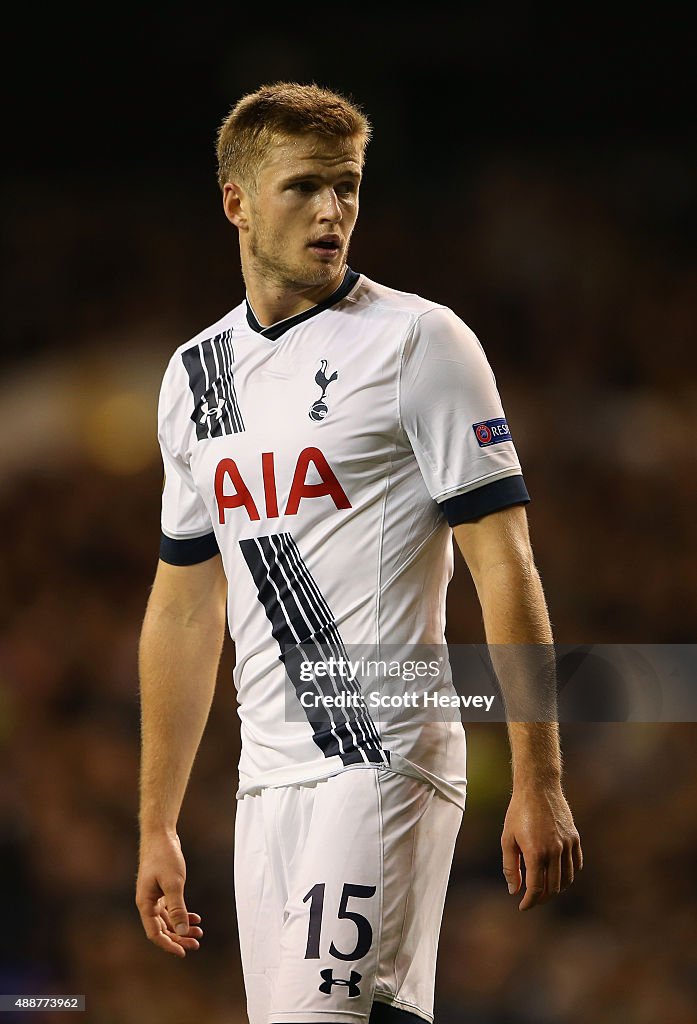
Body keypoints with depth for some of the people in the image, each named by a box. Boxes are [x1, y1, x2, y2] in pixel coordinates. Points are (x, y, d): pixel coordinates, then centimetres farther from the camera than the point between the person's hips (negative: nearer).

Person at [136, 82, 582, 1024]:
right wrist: (156, 829, 18)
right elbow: (184, 608, 20)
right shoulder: (195, 373, 14)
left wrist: (538, 786, -16)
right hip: (267, 784, 6)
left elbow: (504, 567, -9)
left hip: (388, 762, -6)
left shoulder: (417, 340, -4)